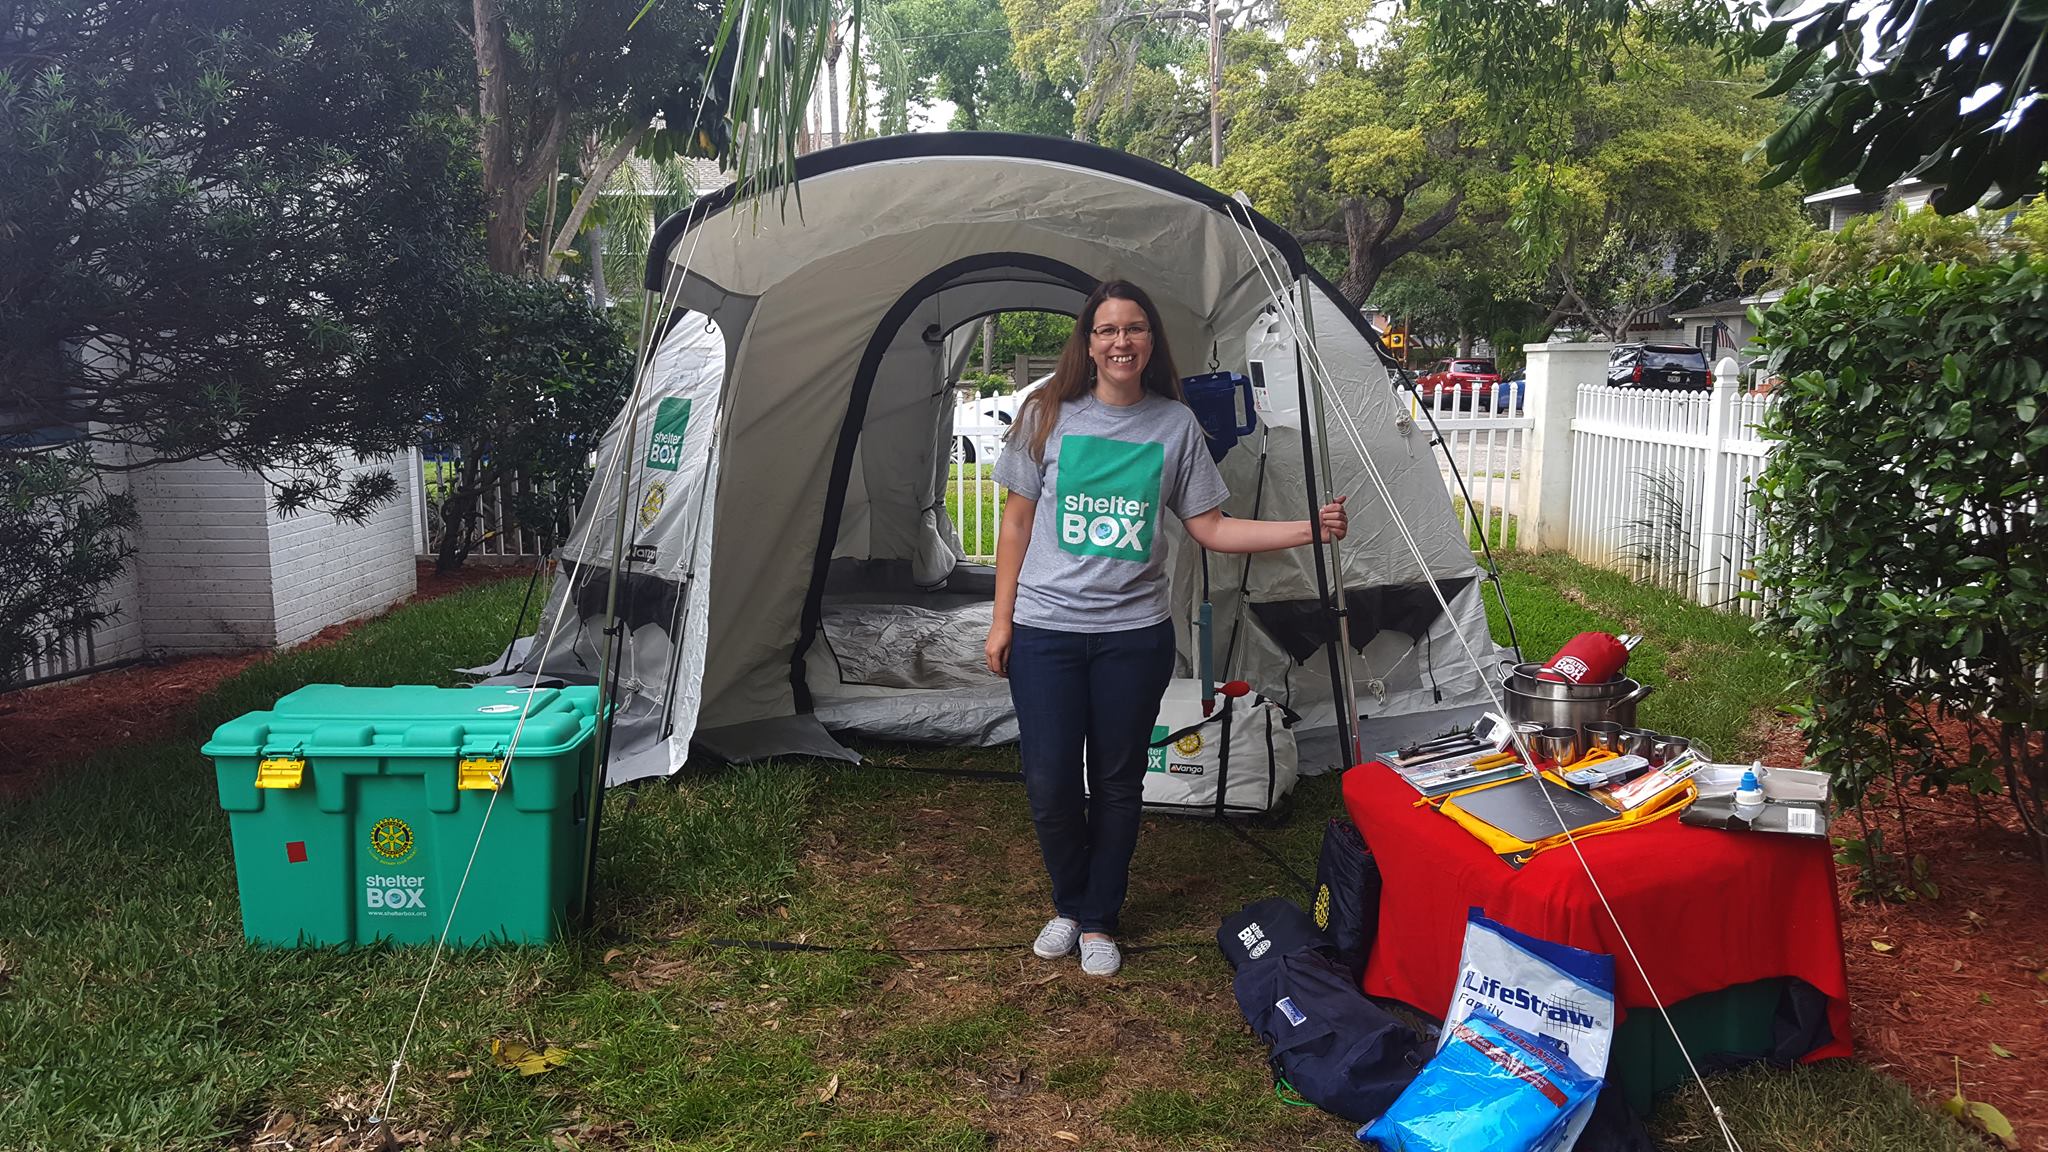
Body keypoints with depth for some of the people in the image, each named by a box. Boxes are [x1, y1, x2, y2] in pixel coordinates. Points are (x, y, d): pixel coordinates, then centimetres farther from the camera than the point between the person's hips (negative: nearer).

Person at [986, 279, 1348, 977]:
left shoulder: (1176, 424, 2)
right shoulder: (1048, 415, -1)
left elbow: (1210, 528, 4)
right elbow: (1017, 523, 4)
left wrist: (1307, 530, -7)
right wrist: (1002, 620, 2)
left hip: (1135, 631, 1)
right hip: (1046, 629, -1)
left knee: (1117, 783, 9)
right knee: (1049, 784, -1)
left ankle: (1099, 920, 28)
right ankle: (1070, 906, 26)